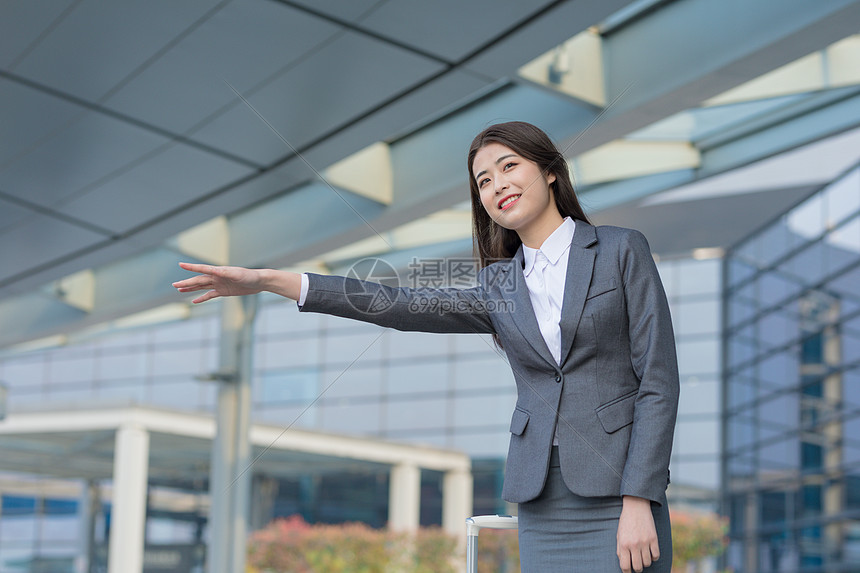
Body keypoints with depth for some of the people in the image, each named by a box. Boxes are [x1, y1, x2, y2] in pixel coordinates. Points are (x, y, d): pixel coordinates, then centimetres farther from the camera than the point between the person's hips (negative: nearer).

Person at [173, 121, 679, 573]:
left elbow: (658, 381, -4)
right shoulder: (501, 285, 13)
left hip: (618, 493, -4)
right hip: (543, 503, 4)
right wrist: (267, 281, -1)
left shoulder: (622, 250, 1)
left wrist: (638, 501, -12)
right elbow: (402, 306, 5)